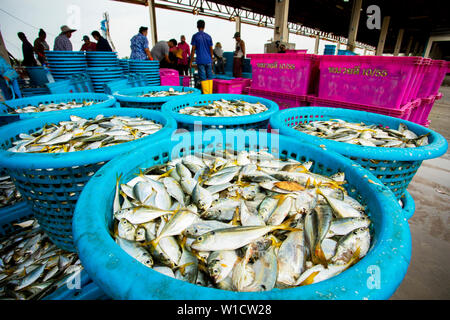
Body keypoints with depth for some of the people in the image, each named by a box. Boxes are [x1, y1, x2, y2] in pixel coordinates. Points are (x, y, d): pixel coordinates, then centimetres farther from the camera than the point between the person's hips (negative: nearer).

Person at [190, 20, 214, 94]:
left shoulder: (195, 36, 1)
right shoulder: (208, 36, 8)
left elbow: (193, 49, -3)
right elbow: (211, 49, 11)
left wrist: (191, 61, 2)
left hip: (200, 60, -3)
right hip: (208, 60, 3)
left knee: (203, 78, -2)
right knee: (210, 77, 9)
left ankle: (206, 94, -5)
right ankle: (210, 94, 11)